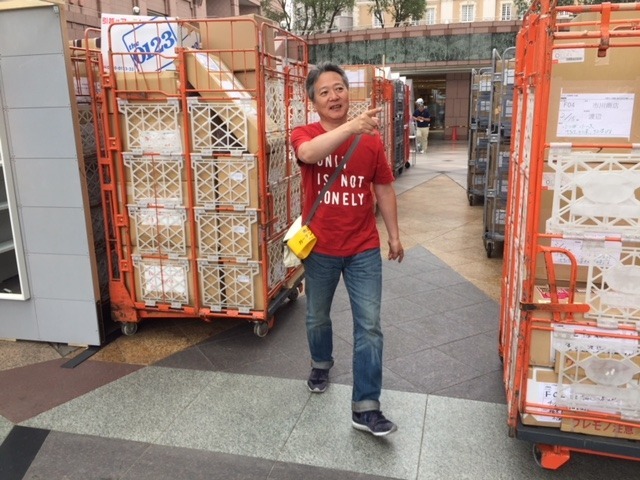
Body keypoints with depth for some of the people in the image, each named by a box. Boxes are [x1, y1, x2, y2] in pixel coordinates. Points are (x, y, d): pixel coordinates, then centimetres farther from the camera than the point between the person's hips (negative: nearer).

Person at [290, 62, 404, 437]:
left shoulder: (372, 140, -3)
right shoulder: (304, 135, -8)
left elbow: (384, 188, 7)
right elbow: (310, 154, -34)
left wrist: (394, 234, 10)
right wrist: (351, 126, -48)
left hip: (364, 249, 1)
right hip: (320, 248, 0)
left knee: (369, 326, -1)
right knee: (318, 317, 20)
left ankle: (366, 407, 10)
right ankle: (321, 363, 50)